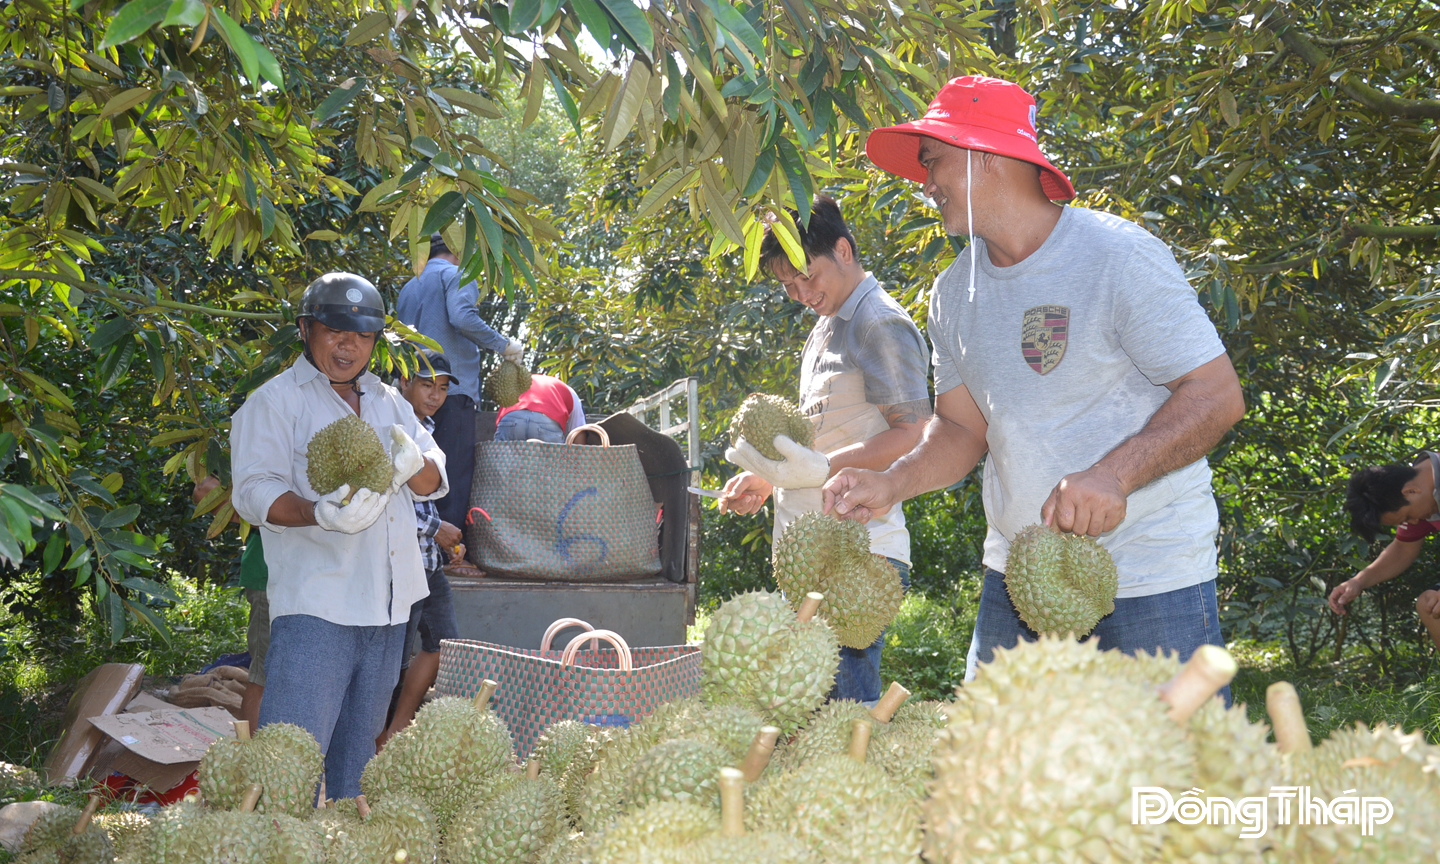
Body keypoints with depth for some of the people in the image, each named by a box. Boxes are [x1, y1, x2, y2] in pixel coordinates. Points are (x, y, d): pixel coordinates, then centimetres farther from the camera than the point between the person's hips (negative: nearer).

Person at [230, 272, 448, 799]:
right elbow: (255, 491, -9)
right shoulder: (276, 401, 1)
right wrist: (321, 513, -29)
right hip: (315, 603, -6)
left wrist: (413, 465, -12)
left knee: (359, 750, 14)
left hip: (388, 606, 6)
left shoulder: (389, 403, 19)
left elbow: (435, 480, 14)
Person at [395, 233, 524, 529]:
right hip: (453, 389, -8)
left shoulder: (408, 288, 25)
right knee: (454, 481, -10)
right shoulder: (456, 275, 1)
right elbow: (462, 317, -17)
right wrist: (504, 345, -9)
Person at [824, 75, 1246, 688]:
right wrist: (891, 484, -8)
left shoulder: (1117, 255, -12)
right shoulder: (953, 293, 8)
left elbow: (1218, 394, -15)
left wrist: (1114, 474, -30)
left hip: (1150, 575, -5)